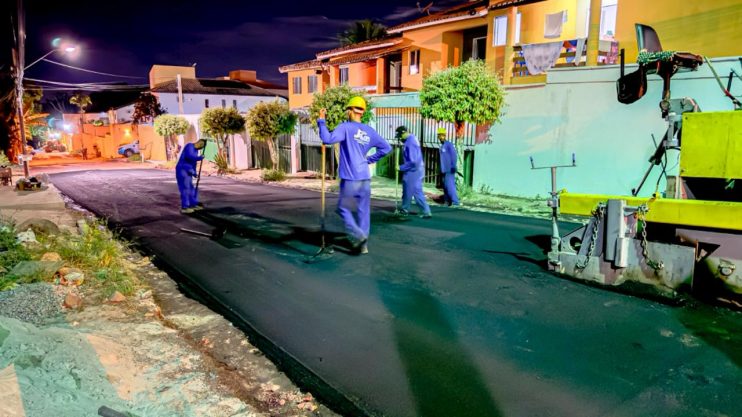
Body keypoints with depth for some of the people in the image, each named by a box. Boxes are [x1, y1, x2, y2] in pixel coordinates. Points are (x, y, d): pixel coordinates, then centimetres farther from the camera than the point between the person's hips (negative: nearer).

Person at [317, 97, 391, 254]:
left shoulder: (345, 127, -9)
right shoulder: (369, 131, 9)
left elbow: (328, 139, -22)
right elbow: (386, 147, 15)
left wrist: (321, 121, -12)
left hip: (350, 178, -5)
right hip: (365, 178, 5)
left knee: (343, 208, 11)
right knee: (364, 211, 10)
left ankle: (357, 235, -6)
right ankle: (362, 244, 15)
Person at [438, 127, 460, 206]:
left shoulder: (449, 144, -10)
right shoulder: (442, 146, 15)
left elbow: (454, 155, -17)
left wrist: (453, 166, -24)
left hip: (449, 170, -9)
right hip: (444, 170, 9)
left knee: (450, 185, -13)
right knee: (445, 185, 10)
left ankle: (455, 201, -12)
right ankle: (447, 201, 17)